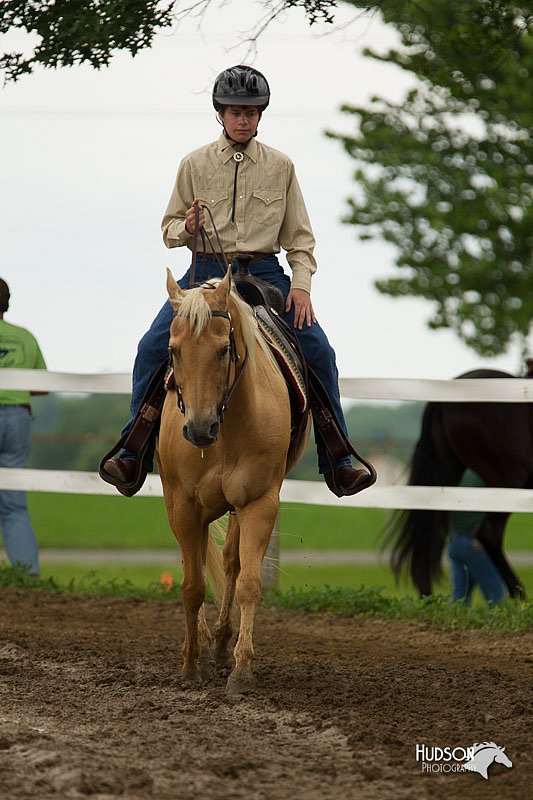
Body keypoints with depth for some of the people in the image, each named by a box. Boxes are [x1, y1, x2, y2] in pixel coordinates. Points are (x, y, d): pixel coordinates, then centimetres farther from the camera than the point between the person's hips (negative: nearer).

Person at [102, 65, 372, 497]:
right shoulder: (195, 164, 5)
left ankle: (336, 461, -4)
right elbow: (169, 230, 10)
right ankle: (134, 452, -8)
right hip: (206, 270, 0)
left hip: (264, 272, 0)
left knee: (319, 352, -14)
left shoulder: (281, 166, 6)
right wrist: (187, 227, -14)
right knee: (152, 348, -18)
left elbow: (299, 237, 8)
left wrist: (301, 283, -7)